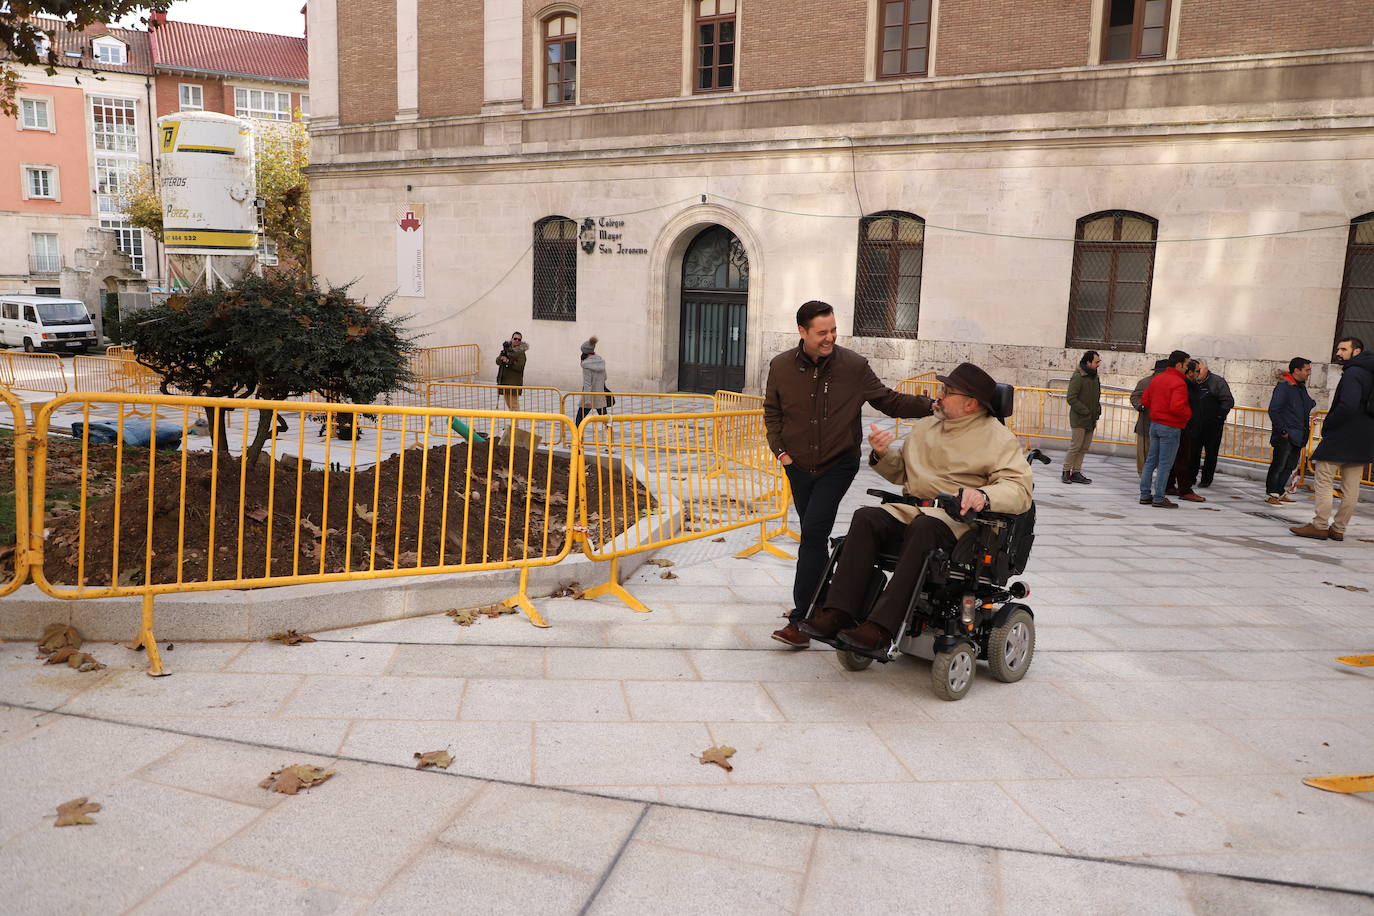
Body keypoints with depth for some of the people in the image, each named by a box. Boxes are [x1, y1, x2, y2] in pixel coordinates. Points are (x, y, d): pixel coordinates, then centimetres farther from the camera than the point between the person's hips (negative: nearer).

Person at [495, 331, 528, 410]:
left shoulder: (521, 352, -7)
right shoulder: (507, 349, 12)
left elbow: (520, 367, -18)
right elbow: (497, 361, 5)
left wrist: (509, 362, -26)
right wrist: (502, 358, -16)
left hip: (514, 382, -7)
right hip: (504, 381, 7)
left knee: (514, 405, -11)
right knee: (508, 404, 16)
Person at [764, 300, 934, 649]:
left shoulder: (853, 365, -9)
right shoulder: (781, 366, -3)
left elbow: (888, 401, -1)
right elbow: (772, 412, 11)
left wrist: (931, 406, -13)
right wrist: (780, 449, 0)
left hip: (838, 465, -3)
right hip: (798, 466, 3)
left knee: (814, 533, -15)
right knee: (812, 535, 14)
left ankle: (800, 620, -13)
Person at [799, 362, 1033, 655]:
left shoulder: (997, 438, 3)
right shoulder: (925, 426, 22)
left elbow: (1020, 488, -9)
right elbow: (901, 473, 29)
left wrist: (984, 495, -30)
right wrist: (882, 454, 6)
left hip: (957, 520, -6)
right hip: (911, 510, 6)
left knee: (923, 528, -39)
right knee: (866, 518, -24)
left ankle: (881, 626, -41)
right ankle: (838, 613, -32)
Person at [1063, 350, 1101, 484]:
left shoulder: (1094, 376, 13)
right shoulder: (1078, 377, -12)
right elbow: (1071, 398, -16)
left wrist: (1096, 416, 14)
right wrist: (1085, 412, -16)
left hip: (1090, 420, 8)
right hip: (1079, 419, -8)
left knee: (1084, 447, 8)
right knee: (1076, 445, -7)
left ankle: (1076, 472, 14)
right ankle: (1066, 471, 4)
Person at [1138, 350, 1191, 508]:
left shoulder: (1157, 379, 8)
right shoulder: (1179, 383, -17)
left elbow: (1144, 400, 13)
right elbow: (1177, 407, -27)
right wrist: (1189, 413, -9)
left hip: (1155, 423, 8)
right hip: (1170, 428, -8)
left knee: (1150, 461, 13)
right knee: (1165, 464, -2)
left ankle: (1145, 495, 17)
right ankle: (1159, 499, 2)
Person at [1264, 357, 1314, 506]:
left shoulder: (1301, 387, 15)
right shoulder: (1283, 386, -12)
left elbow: (1306, 407, 27)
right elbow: (1273, 410, -16)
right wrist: (1283, 430, -18)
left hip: (1297, 436, 9)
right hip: (1285, 436, -9)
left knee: (1290, 466, 12)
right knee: (1278, 465, -6)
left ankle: (1280, 493, 20)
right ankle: (1270, 494, 0)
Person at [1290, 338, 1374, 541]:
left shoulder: (1353, 373, -13)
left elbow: (1348, 406, -26)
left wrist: (1328, 424, -13)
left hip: (1341, 438, -9)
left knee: (1322, 480, -4)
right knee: (1351, 487, 9)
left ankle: (1320, 526, -5)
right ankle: (1339, 529, 14)